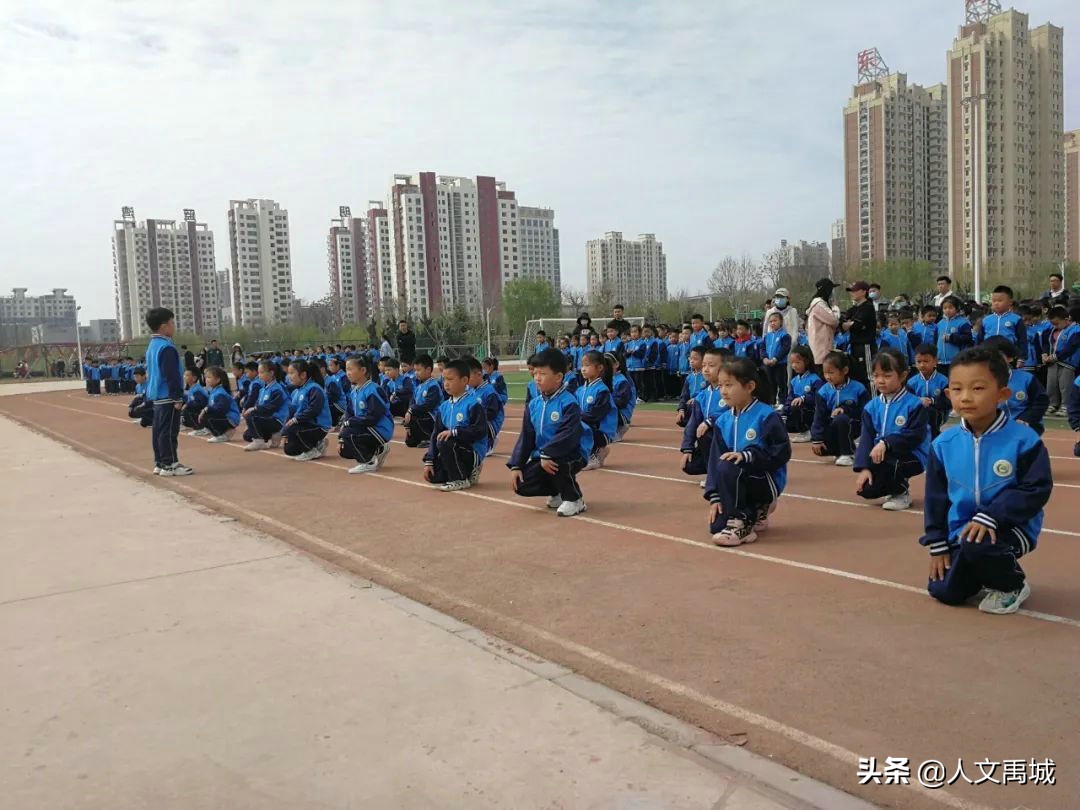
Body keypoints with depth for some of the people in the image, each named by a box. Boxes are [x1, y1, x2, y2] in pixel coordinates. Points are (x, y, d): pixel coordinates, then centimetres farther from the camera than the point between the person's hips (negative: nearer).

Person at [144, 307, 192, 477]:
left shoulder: (152, 345, 14)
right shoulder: (167, 348, -18)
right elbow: (171, 376, -21)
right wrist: (177, 397, -18)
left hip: (157, 396, 10)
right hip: (168, 397, -10)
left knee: (159, 430, 13)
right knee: (169, 431, -6)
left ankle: (160, 463, 19)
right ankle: (170, 465, -2)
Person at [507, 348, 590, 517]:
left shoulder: (569, 403, -17)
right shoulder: (533, 404, 4)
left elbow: (568, 435, -28)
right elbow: (526, 437, 5)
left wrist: (547, 454, -33)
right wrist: (516, 465, -2)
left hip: (571, 454, -7)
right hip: (541, 455, 7)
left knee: (556, 461, -39)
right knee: (521, 485, -8)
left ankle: (574, 499, -11)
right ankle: (558, 491, 19)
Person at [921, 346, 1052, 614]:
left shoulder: (1023, 440, -15)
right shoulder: (944, 444, -3)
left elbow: (1036, 490, -16)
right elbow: (936, 498, 3)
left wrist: (990, 516, -26)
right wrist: (937, 544, 1)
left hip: (1010, 527, -4)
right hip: (960, 530, 4)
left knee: (977, 544, -36)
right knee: (944, 591, -3)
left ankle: (1012, 585, -3)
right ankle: (985, 571, 28)